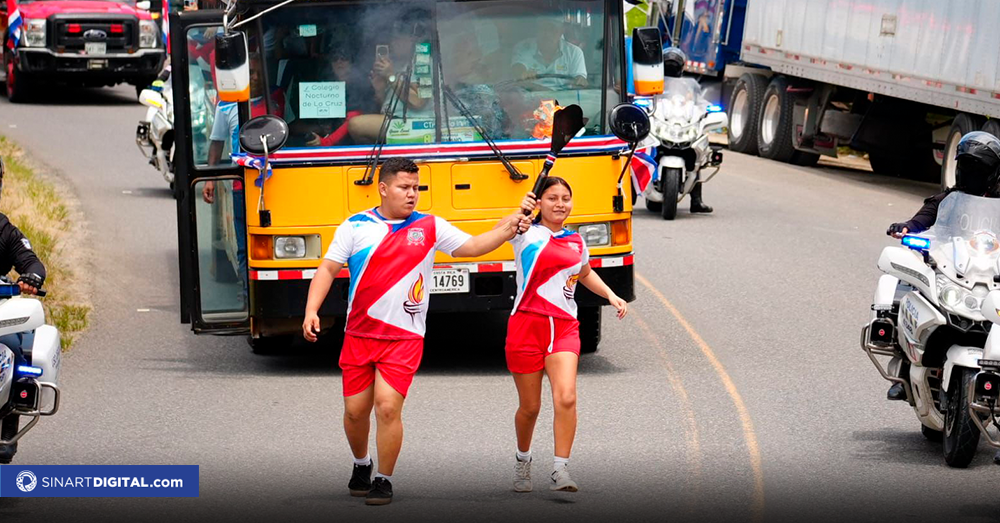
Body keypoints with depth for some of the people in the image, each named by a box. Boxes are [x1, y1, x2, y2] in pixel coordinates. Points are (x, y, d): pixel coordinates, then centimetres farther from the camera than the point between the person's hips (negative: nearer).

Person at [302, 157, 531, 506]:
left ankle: (384, 481, 2)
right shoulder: (355, 226, 3)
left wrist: (508, 229, -11)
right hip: (359, 334, 2)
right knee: (355, 410, 7)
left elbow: (473, 247, 4)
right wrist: (311, 310, -8)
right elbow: (328, 270, 4)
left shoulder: (430, 227, 4)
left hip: (404, 336, -1)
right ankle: (361, 465, 36)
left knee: (388, 407, -13)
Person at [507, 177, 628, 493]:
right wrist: (519, 214, -49)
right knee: (530, 407, 7)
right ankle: (523, 460, 34)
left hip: (564, 327, 3)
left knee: (566, 398, -18)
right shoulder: (527, 234, -2)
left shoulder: (576, 242, 13)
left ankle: (560, 471, -14)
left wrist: (610, 295, 21)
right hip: (527, 324, -3)